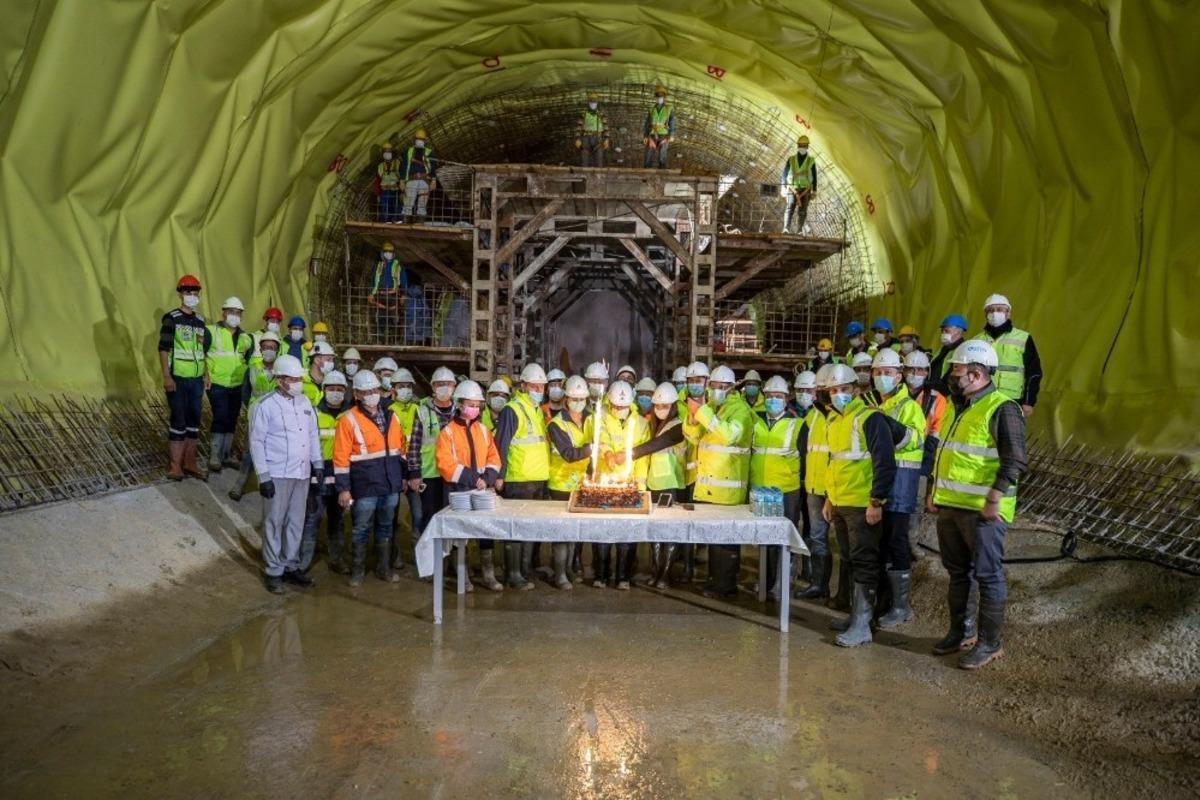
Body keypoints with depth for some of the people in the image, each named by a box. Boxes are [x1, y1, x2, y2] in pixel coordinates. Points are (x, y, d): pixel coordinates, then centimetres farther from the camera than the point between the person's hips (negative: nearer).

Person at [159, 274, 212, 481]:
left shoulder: (200, 320, 12)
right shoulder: (171, 318, -6)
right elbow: (163, 348, -9)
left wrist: (206, 375, 14)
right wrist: (166, 376, -15)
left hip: (197, 379, 6)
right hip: (177, 379, -6)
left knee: (194, 421, 9)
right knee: (178, 421, -2)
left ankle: (189, 462, 18)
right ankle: (175, 465, 6)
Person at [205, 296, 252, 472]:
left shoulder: (245, 338, 12)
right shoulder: (212, 332, -4)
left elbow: (248, 359, 24)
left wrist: (245, 375, 13)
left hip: (237, 386, 6)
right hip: (217, 385, -5)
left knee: (232, 421, 9)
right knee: (220, 418, -12)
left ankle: (226, 455, 20)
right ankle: (214, 456, -3)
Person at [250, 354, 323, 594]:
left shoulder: (304, 402, 9)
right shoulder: (266, 406, -9)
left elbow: (313, 434, 15)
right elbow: (257, 442, -9)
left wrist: (318, 464, 9)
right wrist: (264, 476, -12)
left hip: (302, 473, 6)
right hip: (278, 475, -5)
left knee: (296, 522, 12)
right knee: (274, 523, 2)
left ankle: (291, 566, 24)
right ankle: (274, 571, 13)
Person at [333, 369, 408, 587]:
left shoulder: (391, 416, 9)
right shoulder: (349, 420, -8)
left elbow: (401, 447, 17)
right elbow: (341, 457, -10)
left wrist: (403, 475, 15)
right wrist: (343, 488, -12)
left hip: (391, 485, 5)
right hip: (365, 487, -5)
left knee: (386, 527, 15)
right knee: (361, 529, 5)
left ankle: (384, 568, 26)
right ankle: (357, 571, 20)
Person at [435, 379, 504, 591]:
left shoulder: (482, 429, 10)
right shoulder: (447, 431, -6)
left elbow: (493, 457, 10)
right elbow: (445, 463, -14)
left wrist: (488, 478, -9)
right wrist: (472, 478, -18)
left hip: (483, 488, 4)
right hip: (459, 489, -4)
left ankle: (489, 575, 14)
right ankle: (463, 576, 14)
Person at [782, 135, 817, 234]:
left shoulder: (811, 160, 4)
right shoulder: (791, 159, 5)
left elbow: (814, 177, 4)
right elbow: (785, 173, 8)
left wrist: (814, 191, -1)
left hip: (806, 189, 1)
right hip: (793, 188, -1)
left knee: (802, 211, -2)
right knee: (790, 207, -16)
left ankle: (799, 231, 0)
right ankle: (786, 228, -25)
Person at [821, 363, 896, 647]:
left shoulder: (870, 418, -13)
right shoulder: (833, 420, 12)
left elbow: (885, 463, -17)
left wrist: (876, 501, -19)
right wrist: (829, 498, 21)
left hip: (863, 505, -8)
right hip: (839, 504, 8)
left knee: (864, 564, -3)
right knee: (850, 560, 16)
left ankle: (861, 626, 2)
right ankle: (857, 614, 27)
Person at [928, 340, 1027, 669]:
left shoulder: (1001, 409, -13)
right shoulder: (957, 408, 14)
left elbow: (1015, 460, -18)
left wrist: (994, 499, -22)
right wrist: (934, 493, 19)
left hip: (982, 510, -9)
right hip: (949, 506, 9)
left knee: (988, 576, 3)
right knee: (957, 573, 17)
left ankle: (990, 643, 15)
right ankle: (958, 633, 30)